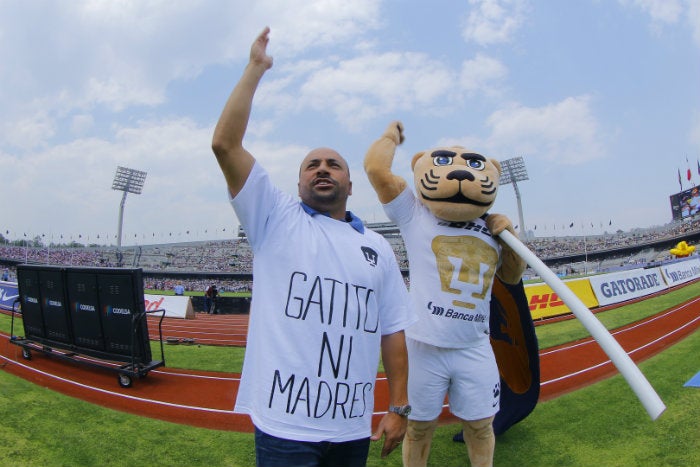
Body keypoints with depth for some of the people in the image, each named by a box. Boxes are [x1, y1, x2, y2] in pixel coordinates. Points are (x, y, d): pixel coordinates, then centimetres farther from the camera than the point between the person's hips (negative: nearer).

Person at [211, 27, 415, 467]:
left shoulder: (378, 247, 9)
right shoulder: (275, 219, 1)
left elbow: (392, 331, 8)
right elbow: (224, 144, -8)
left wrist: (399, 407, 5)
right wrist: (255, 69, -3)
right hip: (284, 424, -3)